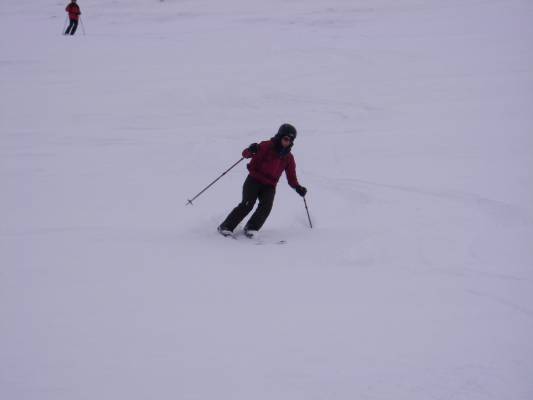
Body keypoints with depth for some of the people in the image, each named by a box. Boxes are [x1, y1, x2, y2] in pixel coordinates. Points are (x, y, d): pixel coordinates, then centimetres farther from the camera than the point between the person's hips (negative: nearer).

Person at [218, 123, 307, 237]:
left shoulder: (288, 158, 8)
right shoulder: (267, 146, -5)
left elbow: (291, 177, 11)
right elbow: (245, 154, -8)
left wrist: (298, 187, -9)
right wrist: (250, 151, -32)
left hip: (269, 186, 4)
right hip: (254, 181, -4)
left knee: (266, 206, -23)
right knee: (247, 204, -21)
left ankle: (251, 228, -13)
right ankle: (226, 227, -13)